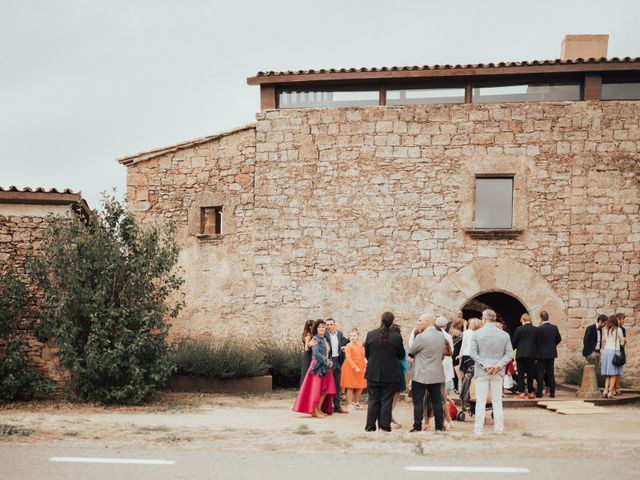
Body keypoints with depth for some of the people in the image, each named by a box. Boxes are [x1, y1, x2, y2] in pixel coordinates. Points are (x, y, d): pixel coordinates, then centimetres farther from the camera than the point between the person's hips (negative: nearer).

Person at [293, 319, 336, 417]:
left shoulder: (325, 339, 18)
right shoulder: (316, 339, -7)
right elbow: (316, 353, -17)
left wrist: (329, 362, 5)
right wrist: (327, 361, -14)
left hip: (326, 367, 8)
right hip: (318, 366, -8)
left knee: (325, 389, 5)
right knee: (316, 388, -8)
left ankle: (319, 409, 10)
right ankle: (314, 410, -5)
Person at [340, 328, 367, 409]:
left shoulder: (361, 345, 8)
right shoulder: (349, 346, -10)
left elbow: (363, 357, 13)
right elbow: (348, 358, -16)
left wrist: (365, 367, 6)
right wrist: (355, 367, -22)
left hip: (360, 367, 6)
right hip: (351, 367, -6)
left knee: (361, 386, 7)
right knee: (350, 386, 0)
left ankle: (356, 402, 22)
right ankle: (350, 403, 6)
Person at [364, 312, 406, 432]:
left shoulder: (370, 334, -7)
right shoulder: (396, 337, -12)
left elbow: (366, 354, 3)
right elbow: (401, 355, -1)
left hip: (373, 373, 2)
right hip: (390, 375, -2)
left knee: (373, 400, 10)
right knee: (386, 401, 6)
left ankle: (370, 425, 11)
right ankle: (385, 425, 5)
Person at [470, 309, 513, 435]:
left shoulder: (477, 334, -6)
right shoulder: (504, 335, 1)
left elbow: (473, 353, -10)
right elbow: (509, 354, -2)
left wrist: (484, 365, -10)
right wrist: (498, 365, -7)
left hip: (481, 372, -2)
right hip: (498, 373, 2)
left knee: (480, 402, 2)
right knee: (497, 401, 10)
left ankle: (478, 429, 3)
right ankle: (499, 429, 11)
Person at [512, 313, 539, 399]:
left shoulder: (519, 329, -6)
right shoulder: (535, 330, 3)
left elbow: (514, 342, -2)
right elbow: (537, 342, 7)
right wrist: (536, 353, 15)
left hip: (521, 354, -3)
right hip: (532, 354, 3)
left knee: (521, 374, 1)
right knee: (530, 373, 9)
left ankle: (521, 393, -2)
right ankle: (530, 392, 12)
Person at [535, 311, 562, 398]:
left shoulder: (539, 329, -16)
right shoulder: (554, 327, 1)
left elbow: (537, 342, -12)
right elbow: (559, 339, 11)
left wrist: (537, 351, 2)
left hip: (542, 354, -5)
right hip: (552, 353, 5)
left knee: (540, 373, 2)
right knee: (551, 373, 11)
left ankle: (539, 392, 3)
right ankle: (552, 392, 12)